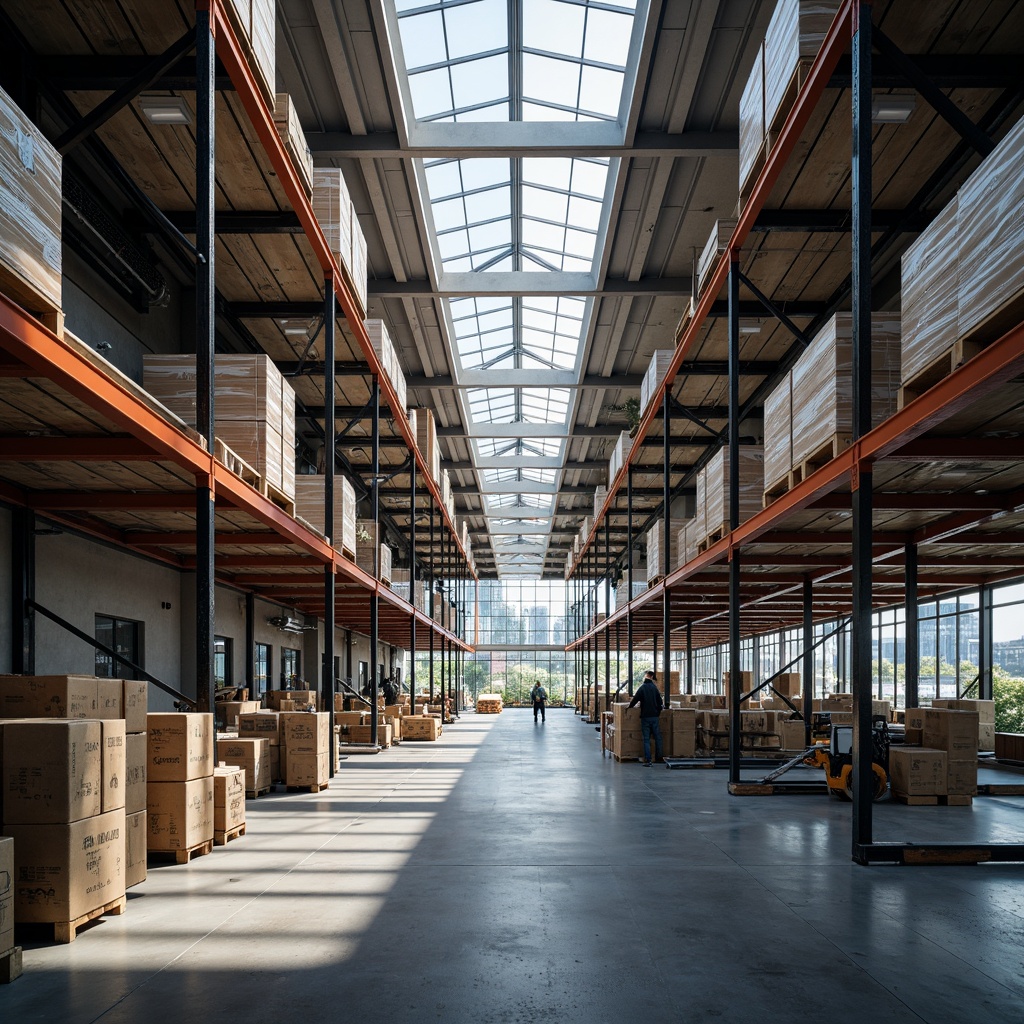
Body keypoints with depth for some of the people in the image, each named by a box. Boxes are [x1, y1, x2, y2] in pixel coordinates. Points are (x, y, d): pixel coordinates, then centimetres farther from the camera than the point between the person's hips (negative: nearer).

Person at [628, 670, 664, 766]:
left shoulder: (642, 688, -7)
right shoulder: (655, 688, 4)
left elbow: (635, 699, -9)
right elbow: (660, 702, 7)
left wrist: (630, 706, 9)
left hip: (645, 716, -3)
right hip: (654, 716, 3)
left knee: (646, 739, -1)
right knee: (657, 737, 14)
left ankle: (648, 760, -5)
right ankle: (659, 757, 18)